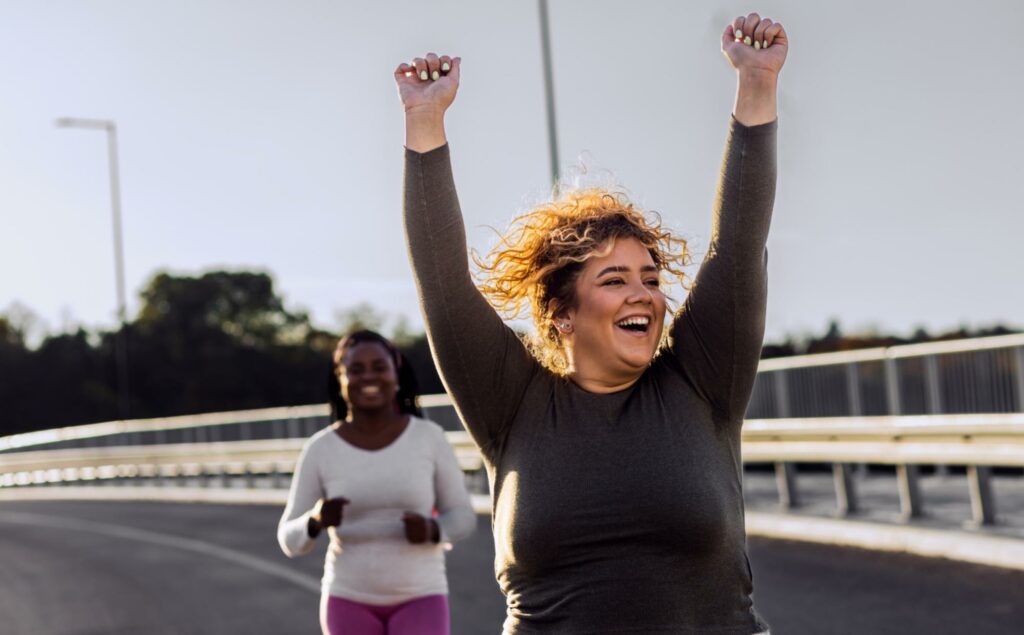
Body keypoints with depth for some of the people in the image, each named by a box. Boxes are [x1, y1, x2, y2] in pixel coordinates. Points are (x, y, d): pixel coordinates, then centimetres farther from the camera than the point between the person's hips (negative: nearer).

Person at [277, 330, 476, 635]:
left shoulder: (429, 437, -6)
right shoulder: (320, 450, -6)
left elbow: (462, 516, 1)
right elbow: (291, 541, -4)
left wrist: (431, 529, -21)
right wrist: (316, 520, -26)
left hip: (419, 599, -1)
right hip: (350, 601, 1)